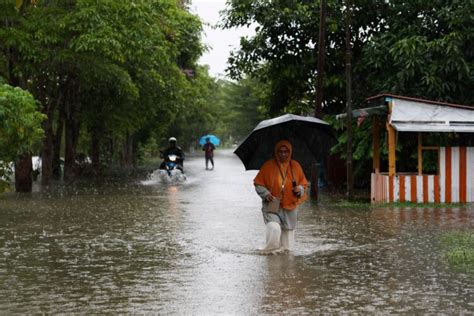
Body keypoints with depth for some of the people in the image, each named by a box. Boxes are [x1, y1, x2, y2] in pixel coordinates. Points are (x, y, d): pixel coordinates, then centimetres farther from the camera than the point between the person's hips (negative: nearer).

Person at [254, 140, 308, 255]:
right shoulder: (268, 166, -4)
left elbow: (304, 182, 12)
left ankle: (285, 248, 27)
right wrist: (265, 193, -14)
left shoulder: (295, 166, 4)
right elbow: (258, 183, 2)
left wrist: (300, 189, -10)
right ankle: (271, 249, -2)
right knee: (273, 228, -19)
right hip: (272, 205, -3)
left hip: (290, 205, 3)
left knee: (288, 229, 8)